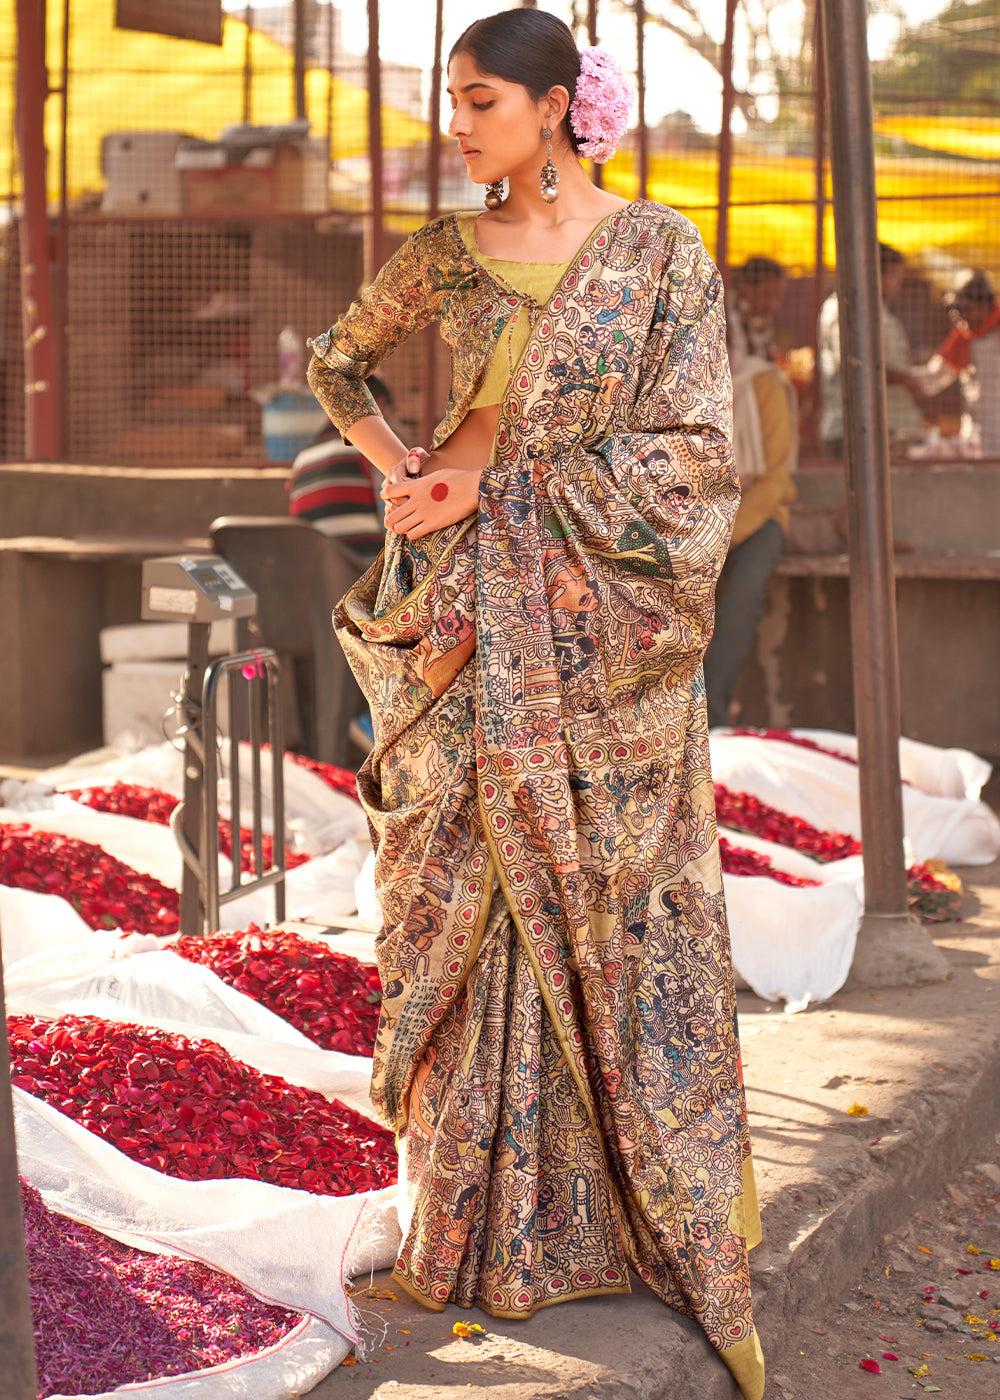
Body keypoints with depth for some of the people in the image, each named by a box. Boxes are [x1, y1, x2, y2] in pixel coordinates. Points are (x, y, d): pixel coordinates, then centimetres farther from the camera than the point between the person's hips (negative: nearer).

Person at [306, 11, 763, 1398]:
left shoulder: (661, 249, -3)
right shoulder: (451, 253, 6)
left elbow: (695, 450, -9)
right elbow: (336, 360, 23)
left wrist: (498, 479, -12)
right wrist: (398, 471, 5)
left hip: (605, 623, -3)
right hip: (472, 624, 3)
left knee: (619, 917, 2)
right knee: (471, 906, 6)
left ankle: (674, 1225, 16)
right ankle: (478, 1220, 19)